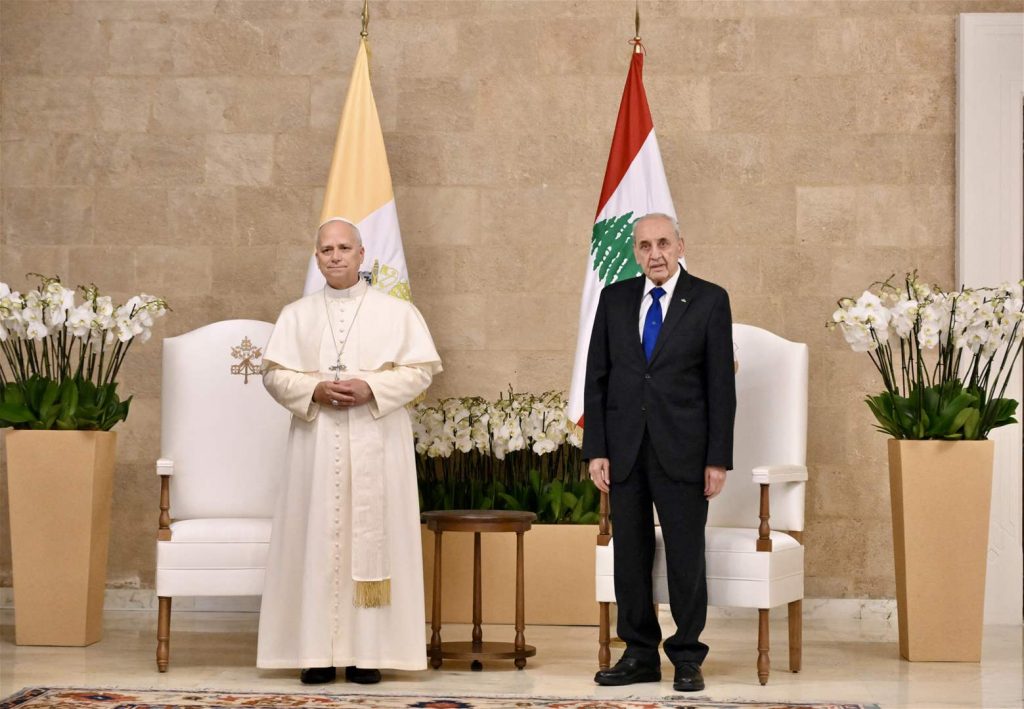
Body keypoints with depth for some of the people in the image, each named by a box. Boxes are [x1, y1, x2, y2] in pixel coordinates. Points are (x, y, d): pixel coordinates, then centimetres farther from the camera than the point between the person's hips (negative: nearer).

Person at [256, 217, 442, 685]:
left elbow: (421, 370, 0)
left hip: (376, 445, -1)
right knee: (316, 539, -1)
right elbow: (274, 373, 7)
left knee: (373, 537, -3)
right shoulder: (296, 315, 11)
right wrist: (315, 390, -12)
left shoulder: (398, 312, 6)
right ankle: (317, 650, 2)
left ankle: (368, 651, 1)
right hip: (316, 441, 2)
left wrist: (371, 389, -14)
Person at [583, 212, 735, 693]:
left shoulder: (709, 301, 0)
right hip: (624, 449, 3)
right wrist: (595, 450, 1)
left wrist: (718, 459, -6)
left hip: (681, 450, -3)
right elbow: (597, 378, 8)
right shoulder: (615, 300, 8)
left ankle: (687, 658, 12)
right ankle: (640, 654, 17)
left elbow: (721, 384, -2)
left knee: (686, 557, 1)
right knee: (630, 555, 7)